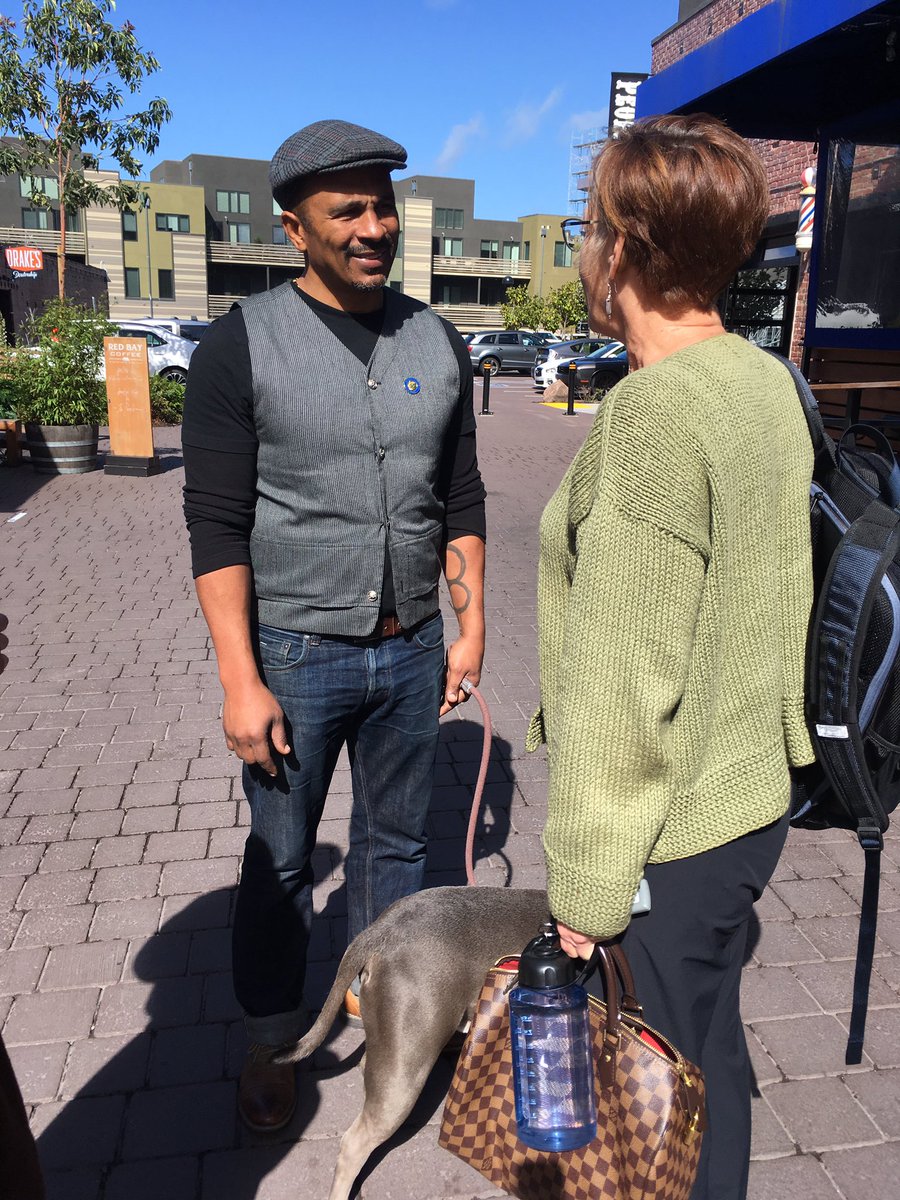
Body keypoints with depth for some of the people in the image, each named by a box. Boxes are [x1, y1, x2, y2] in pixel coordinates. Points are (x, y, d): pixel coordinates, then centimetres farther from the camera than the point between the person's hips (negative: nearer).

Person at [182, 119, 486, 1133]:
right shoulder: (242, 346, -10)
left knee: (395, 841, 19)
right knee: (282, 864, 13)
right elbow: (216, 524, -12)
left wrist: (469, 626, 6)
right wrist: (240, 682, -14)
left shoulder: (436, 344, 3)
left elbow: (461, 502, 9)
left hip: (410, 654, 4)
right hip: (294, 657, -3)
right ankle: (268, 1045, 36)